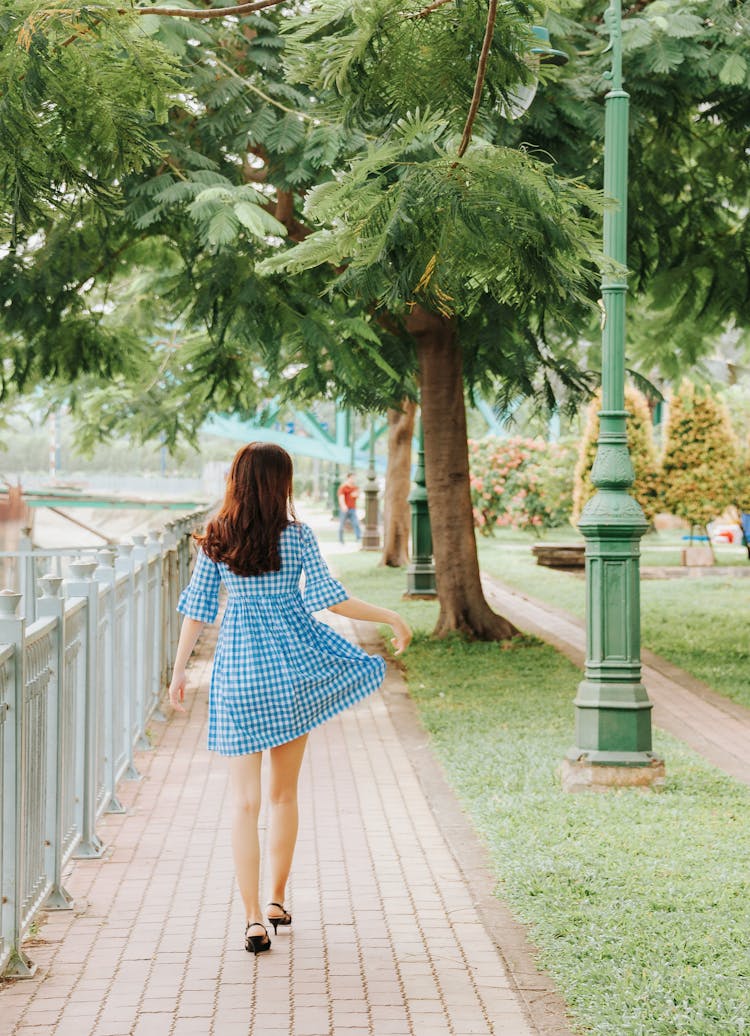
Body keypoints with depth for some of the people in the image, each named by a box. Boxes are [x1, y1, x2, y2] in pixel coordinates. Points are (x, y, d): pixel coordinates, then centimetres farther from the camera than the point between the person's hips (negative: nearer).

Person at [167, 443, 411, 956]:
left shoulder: (215, 540, -2)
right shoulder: (297, 536, -7)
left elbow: (197, 608, 2)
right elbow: (329, 598, -9)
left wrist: (179, 669, 11)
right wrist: (391, 617, 3)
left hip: (238, 672, 0)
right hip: (292, 665, 0)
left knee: (246, 801, 0)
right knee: (285, 794, 17)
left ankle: (254, 920, -5)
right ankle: (278, 900, 26)